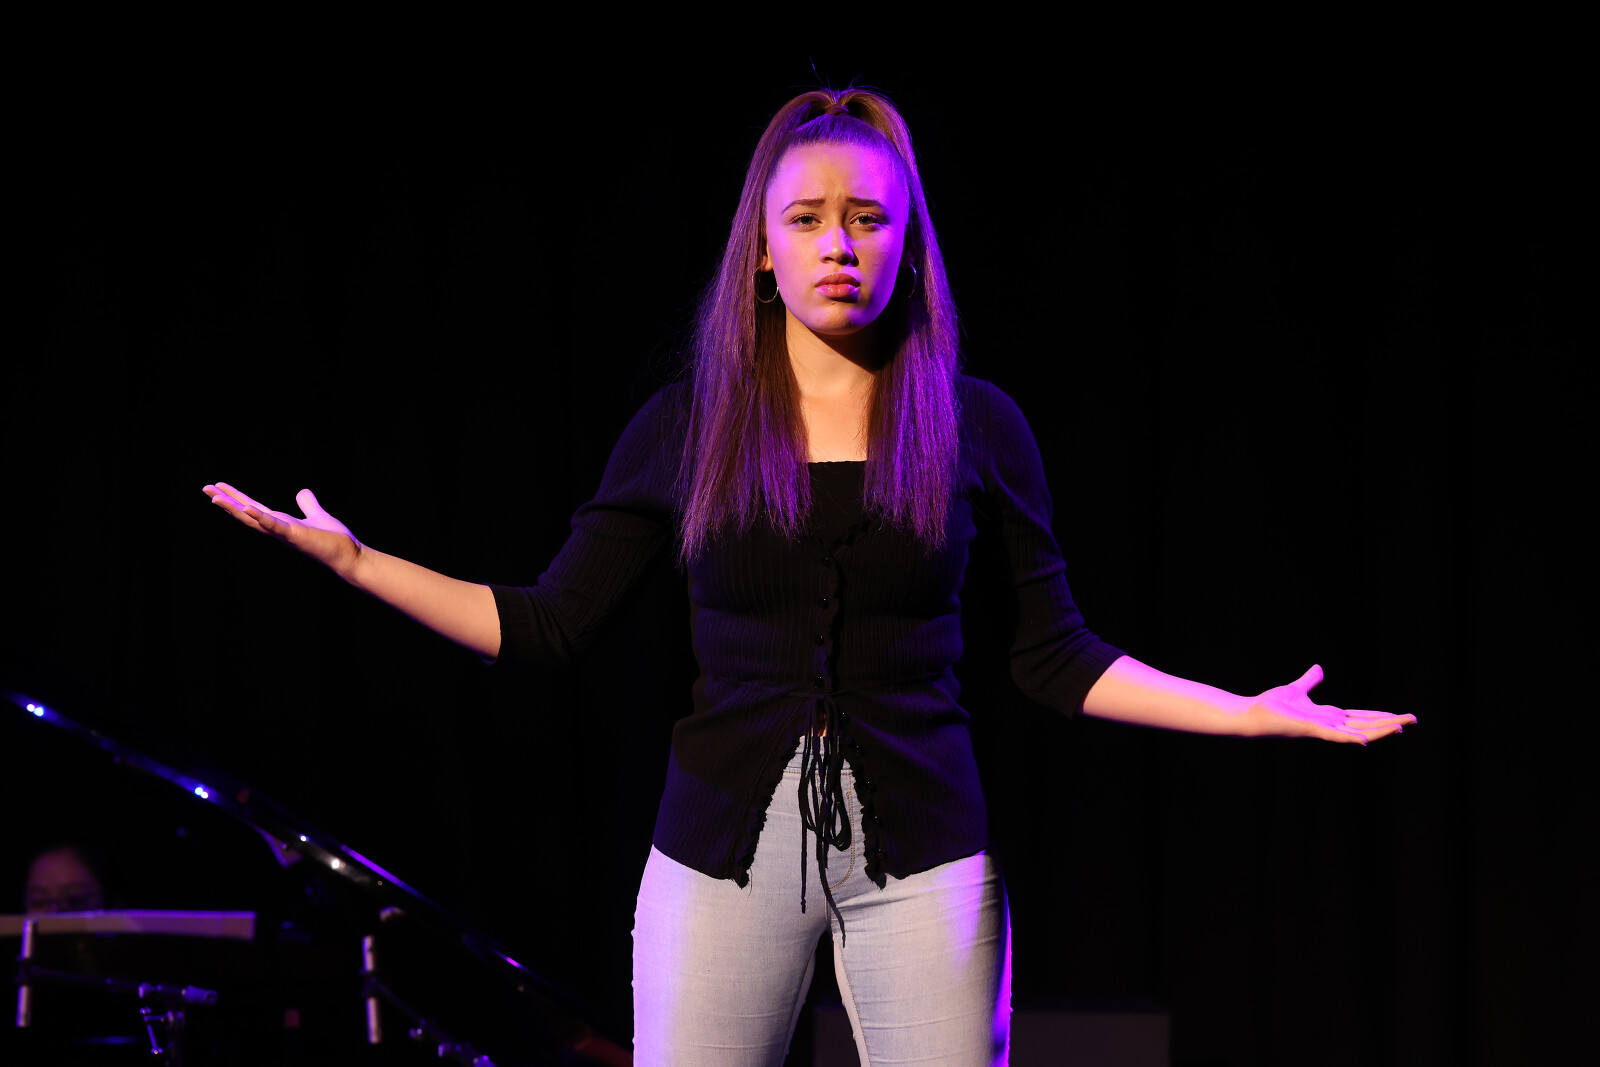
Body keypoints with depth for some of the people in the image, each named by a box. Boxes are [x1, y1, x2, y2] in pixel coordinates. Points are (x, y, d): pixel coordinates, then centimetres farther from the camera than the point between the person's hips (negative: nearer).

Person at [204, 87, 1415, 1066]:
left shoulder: (975, 424, 3)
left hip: (919, 850, 0)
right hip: (726, 846, 1)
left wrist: (1251, 713, -2)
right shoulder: (687, 425, 4)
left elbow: (1055, 657, 6)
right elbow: (547, 626, 6)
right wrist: (348, 556, 0)